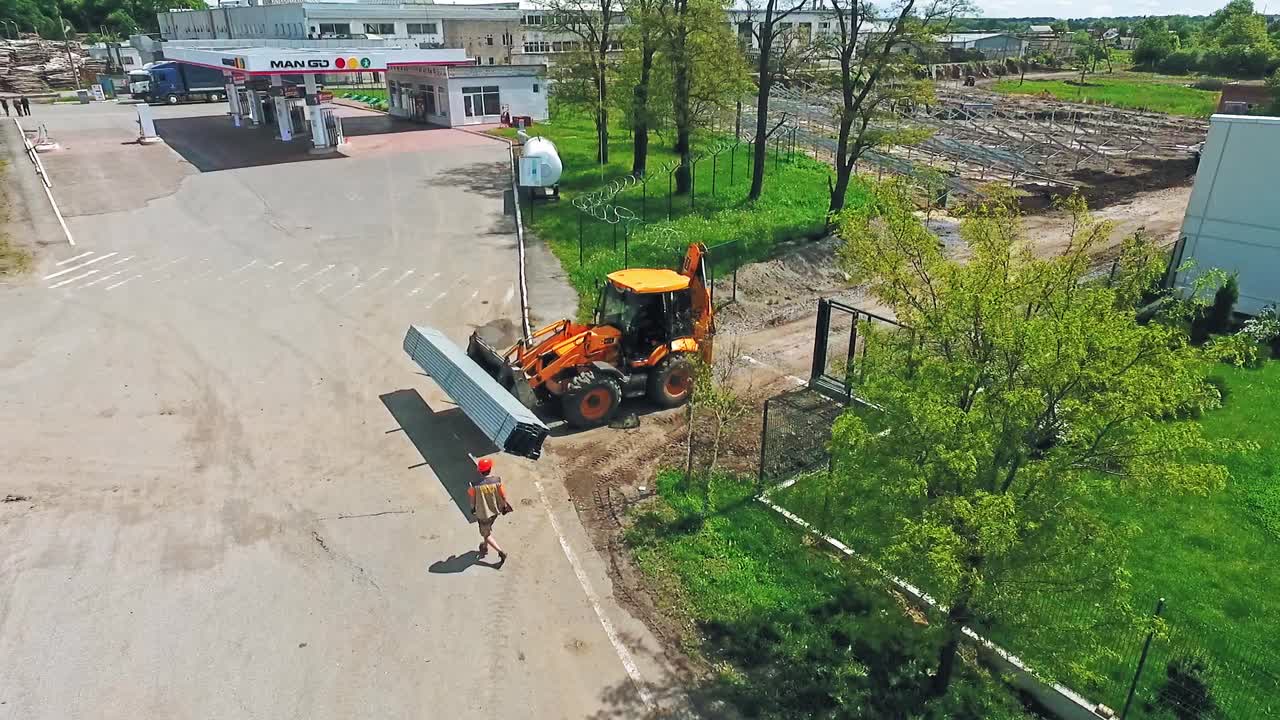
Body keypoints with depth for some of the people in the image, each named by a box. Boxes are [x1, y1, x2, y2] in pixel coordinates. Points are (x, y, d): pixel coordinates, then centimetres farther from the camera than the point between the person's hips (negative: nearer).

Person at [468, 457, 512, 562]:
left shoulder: (475, 484, -28)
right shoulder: (497, 481, -24)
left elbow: (472, 497, -10)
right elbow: (503, 495, -11)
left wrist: (472, 508, 11)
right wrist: (504, 506, 9)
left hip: (483, 512, -3)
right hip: (495, 510, 3)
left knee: (486, 534, 16)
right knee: (488, 529, 30)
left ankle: (501, 551, 10)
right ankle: (485, 546, 50)